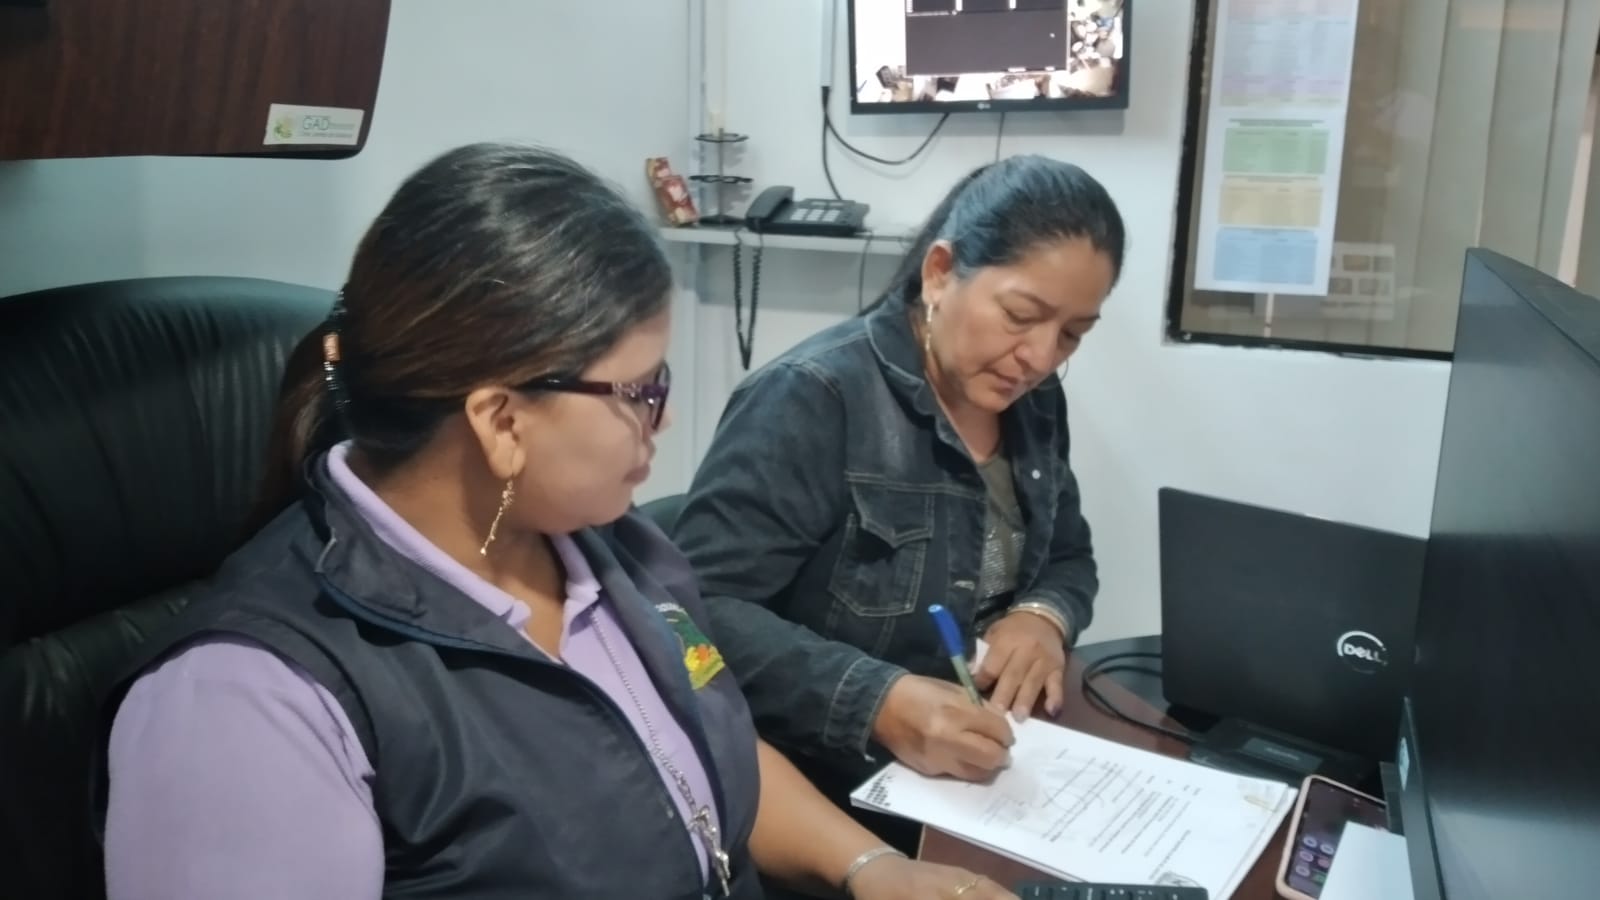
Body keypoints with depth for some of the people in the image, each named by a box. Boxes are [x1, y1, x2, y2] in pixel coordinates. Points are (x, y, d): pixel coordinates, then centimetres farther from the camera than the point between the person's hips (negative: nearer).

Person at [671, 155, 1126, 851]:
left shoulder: (1033, 403, 4)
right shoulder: (812, 397, -19)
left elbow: (1069, 557, 15)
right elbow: (701, 606, -23)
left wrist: (1044, 616, -6)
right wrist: (877, 702, -34)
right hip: (819, 789, -7)